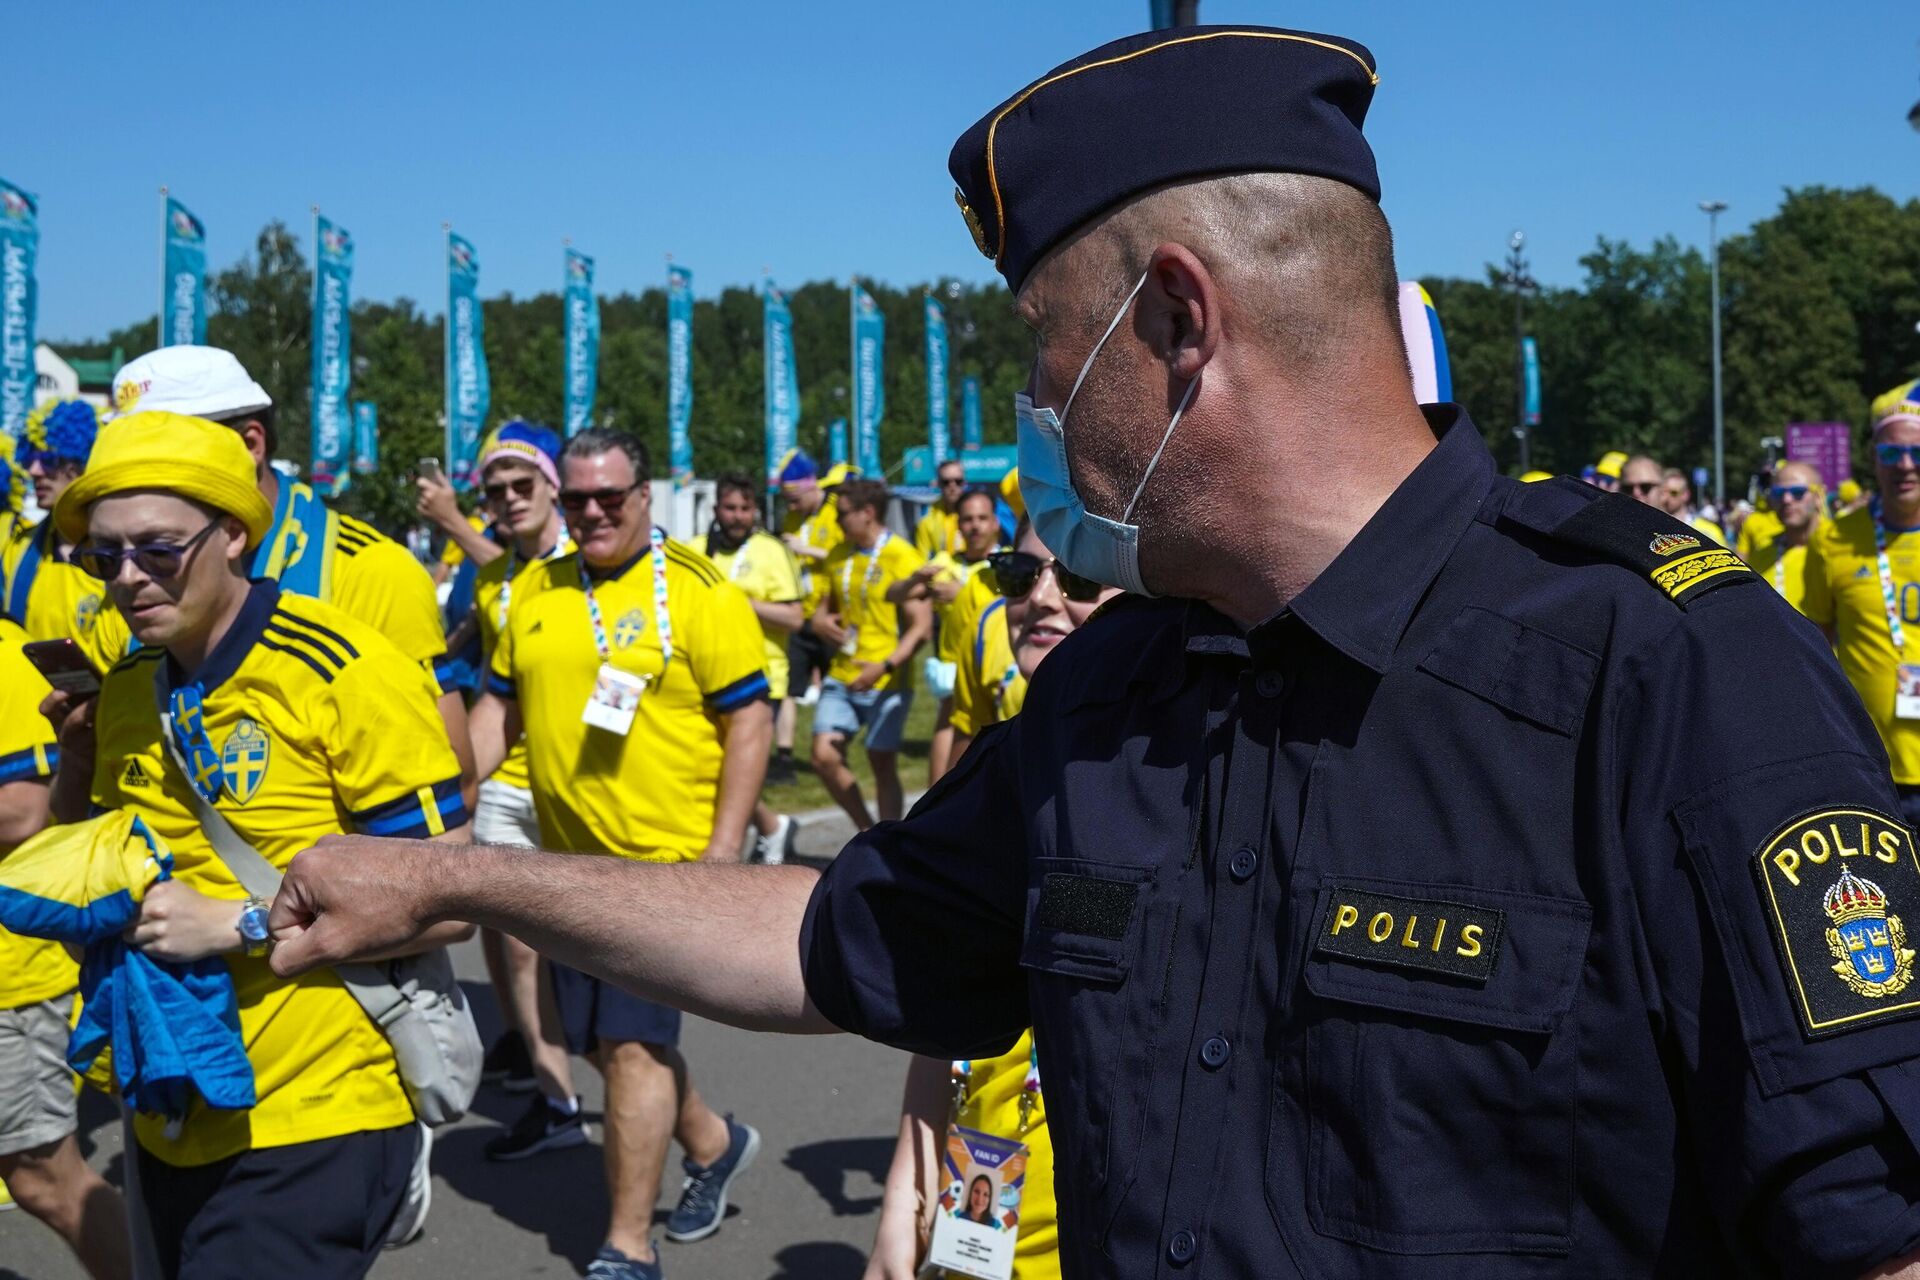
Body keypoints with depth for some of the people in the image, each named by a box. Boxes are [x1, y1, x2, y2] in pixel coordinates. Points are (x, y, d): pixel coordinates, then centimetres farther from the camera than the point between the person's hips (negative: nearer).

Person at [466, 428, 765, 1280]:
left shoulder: (699, 593, -9)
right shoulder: (536, 592, 9)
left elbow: (749, 720, -10)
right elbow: (500, 706, 17)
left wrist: (723, 847, -15)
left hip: (666, 858, -7)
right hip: (568, 858, 7)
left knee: (633, 1044, -8)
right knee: (601, 1041, 16)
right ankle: (714, 1144, 41)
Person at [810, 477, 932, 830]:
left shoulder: (902, 558, -10)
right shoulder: (838, 556, 10)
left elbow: (922, 626, -14)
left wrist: (886, 666, -25)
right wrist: (820, 621, 0)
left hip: (886, 683, -6)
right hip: (841, 678, 6)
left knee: (883, 766, 0)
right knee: (824, 757, -4)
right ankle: (867, 831, 16)